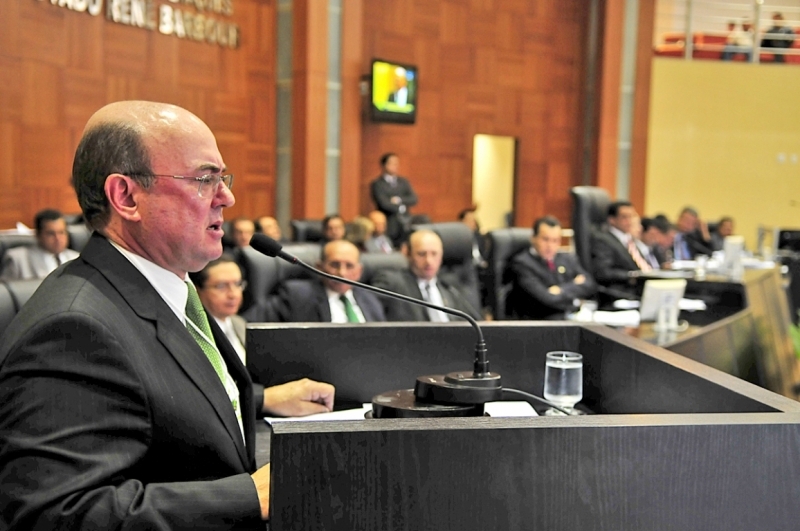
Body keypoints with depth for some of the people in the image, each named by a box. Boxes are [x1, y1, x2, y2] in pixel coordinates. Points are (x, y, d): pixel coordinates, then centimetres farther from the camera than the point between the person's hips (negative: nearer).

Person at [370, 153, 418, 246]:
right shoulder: (376, 184, -2)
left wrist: (399, 200, -12)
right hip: (388, 228, -5)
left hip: (405, 226, 5)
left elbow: (413, 199, 4)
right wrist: (401, 208, -4)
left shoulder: (404, 182, 15)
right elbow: (384, 204, -12)